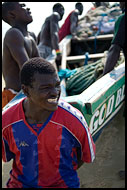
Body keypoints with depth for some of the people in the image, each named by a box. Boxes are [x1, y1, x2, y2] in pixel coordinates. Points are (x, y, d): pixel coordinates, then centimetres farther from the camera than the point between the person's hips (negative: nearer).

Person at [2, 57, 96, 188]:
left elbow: (87, 156, -2)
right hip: (20, 183, 2)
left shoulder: (75, 121, -21)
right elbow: (7, 156, 4)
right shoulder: (7, 121, -15)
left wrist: (63, 175, 1)